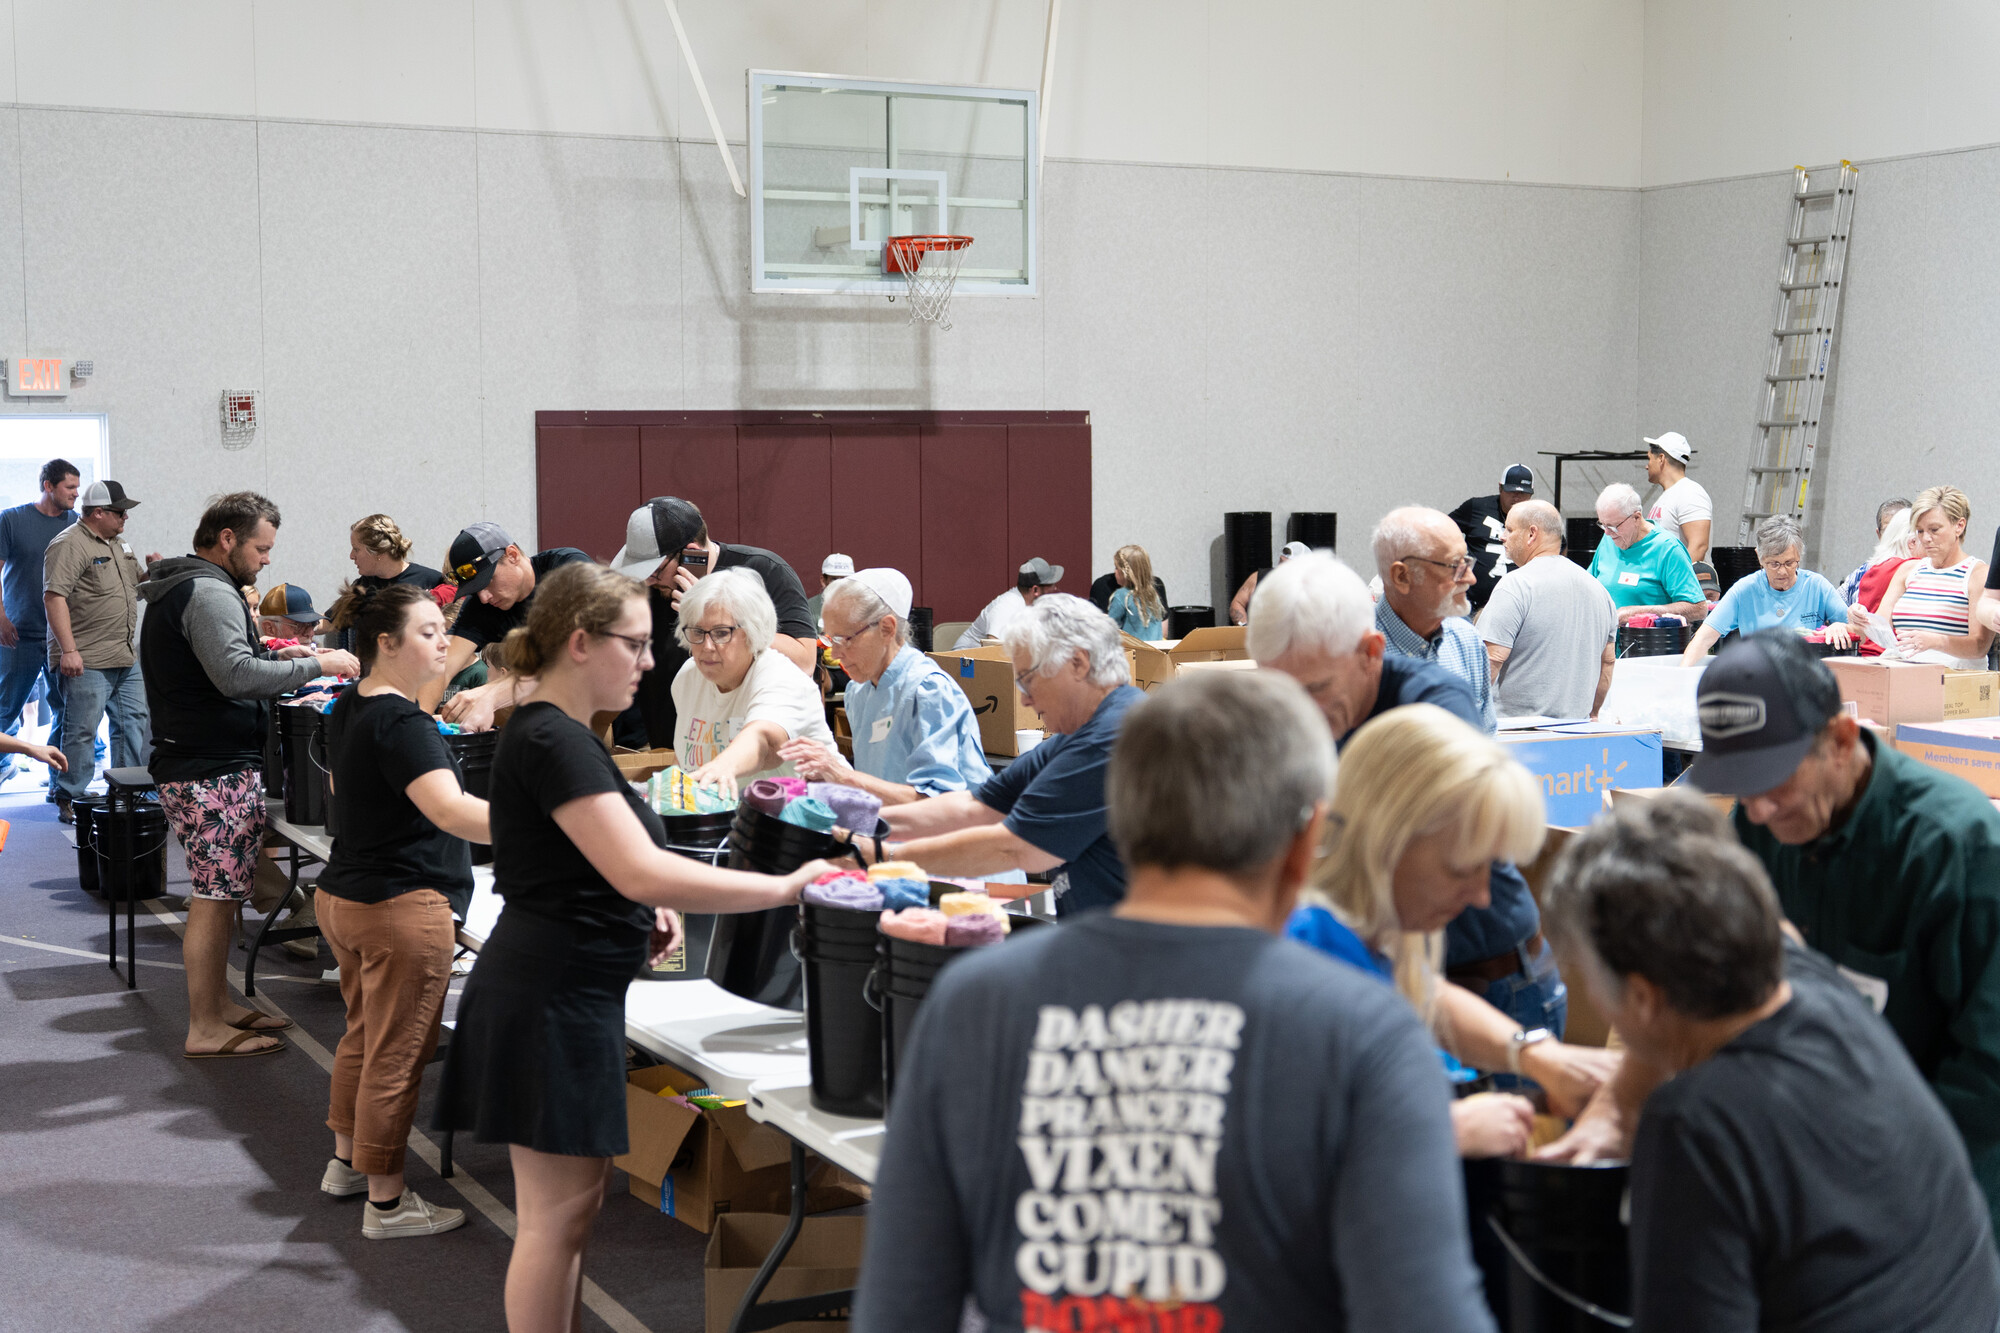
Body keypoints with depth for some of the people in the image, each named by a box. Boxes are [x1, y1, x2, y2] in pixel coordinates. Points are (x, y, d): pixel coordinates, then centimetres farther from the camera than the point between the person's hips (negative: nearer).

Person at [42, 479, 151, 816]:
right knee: (82, 730, -5)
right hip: (86, 661, -9)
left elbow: (133, 583, 30)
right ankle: (70, 801, 3)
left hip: (126, 659, 9)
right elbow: (54, 597, -18)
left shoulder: (118, 543, 17)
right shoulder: (69, 545, -12)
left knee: (134, 722, 11)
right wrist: (68, 650, -24)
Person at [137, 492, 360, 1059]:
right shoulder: (209, 592, -16)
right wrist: (315, 665, -19)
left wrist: (274, 657, 13)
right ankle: (205, 1029, -2)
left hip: (193, 762, 11)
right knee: (214, 896, -6)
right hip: (215, 772, -11)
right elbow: (235, 675, -26)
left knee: (218, 893, 17)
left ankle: (218, 1004, 26)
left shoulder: (177, 588, 19)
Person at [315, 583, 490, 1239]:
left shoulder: (346, 709, 8)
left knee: (363, 1035, 23)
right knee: (398, 1055, -1)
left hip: (342, 895, 10)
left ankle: (346, 1161, 36)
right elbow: (451, 809, -38)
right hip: (402, 907, -10)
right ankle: (386, 1202, 7)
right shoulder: (402, 725, -23)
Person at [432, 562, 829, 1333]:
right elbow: (641, 871, -28)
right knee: (555, 1213, -3)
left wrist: (644, 913, 9)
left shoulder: (552, 735, 14)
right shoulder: (552, 742, -18)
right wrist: (785, 888, -24)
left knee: (574, 1202, 16)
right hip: (552, 1002, -10)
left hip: (567, 996, 10)